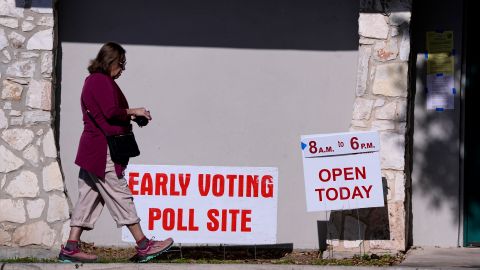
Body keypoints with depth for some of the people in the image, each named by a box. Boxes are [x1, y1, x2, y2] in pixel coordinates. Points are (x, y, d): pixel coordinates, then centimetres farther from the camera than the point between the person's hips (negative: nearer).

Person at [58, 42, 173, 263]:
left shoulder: (92, 81, 21)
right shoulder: (102, 81, -11)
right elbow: (111, 112, -20)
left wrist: (129, 116, 10)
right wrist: (132, 112, -5)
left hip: (91, 151, 10)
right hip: (102, 151, -10)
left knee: (88, 197, 8)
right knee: (120, 195, -7)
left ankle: (71, 248, 4)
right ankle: (143, 246, -4)